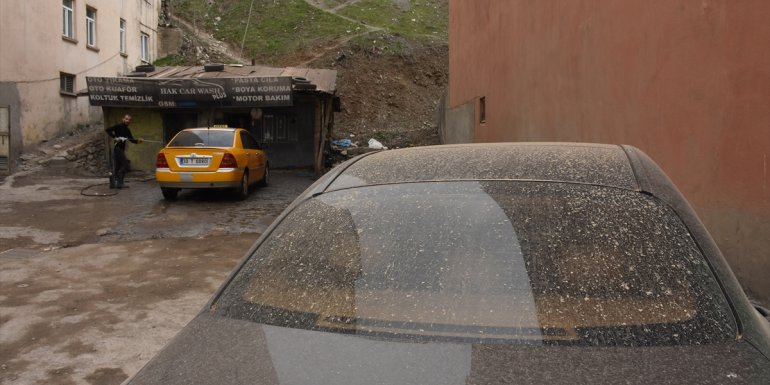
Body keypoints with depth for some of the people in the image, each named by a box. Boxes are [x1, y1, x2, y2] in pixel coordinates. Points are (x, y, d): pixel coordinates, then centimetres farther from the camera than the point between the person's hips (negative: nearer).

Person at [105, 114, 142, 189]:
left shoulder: (127, 130, 16)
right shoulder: (119, 126, -7)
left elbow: (131, 139, 11)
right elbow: (107, 129, -16)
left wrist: (137, 141, -8)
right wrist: (114, 137, -21)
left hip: (121, 149, 8)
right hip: (117, 148, -8)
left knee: (116, 167, 9)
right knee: (125, 165, -10)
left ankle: (112, 183, 12)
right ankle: (119, 182, -8)